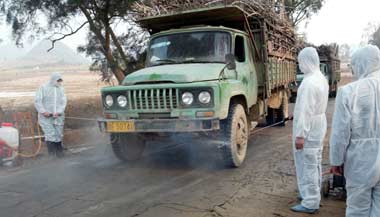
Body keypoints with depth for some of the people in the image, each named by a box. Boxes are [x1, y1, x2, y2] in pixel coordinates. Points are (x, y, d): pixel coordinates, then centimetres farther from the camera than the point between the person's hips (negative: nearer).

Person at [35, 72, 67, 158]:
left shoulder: (61, 89, 5)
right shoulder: (43, 88, -3)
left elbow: (63, 102, 0)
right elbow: (37, 101, -6)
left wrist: (59, 112, -15)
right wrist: (43, 111, -18)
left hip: (58, 116, 3)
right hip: (46, 116, -3)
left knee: (59, 135, 7)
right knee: (50, 135, -10)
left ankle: (59, 151, 24)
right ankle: (51, 151, 7)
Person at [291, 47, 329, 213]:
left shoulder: (309, 82, -23)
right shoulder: (321, 78, 9)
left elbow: (305, 110, -25)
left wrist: (300, 135, -23)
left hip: (308, 129, -10)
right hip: (318, 126, 10)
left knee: (307, 165, -2)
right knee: (315, 163, 19)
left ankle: (310, 203, 5)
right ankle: (313, 194, 33)